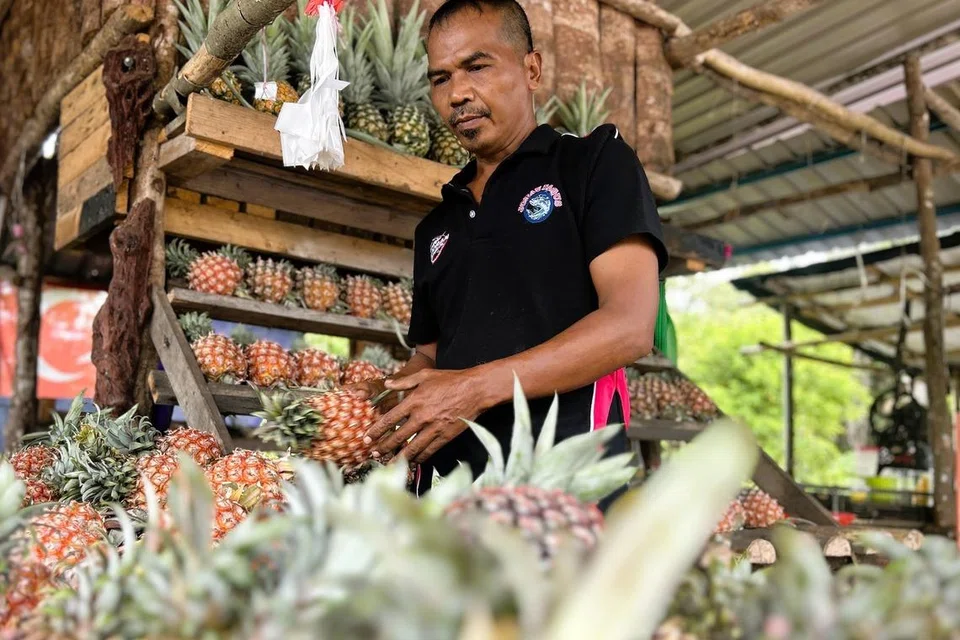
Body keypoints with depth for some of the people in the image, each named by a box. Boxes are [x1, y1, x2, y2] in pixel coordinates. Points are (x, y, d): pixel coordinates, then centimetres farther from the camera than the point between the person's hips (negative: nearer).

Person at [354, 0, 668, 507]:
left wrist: (480, 387, -20)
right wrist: (384, 400, 0)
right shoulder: (435, 228, 20)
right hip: (446, 480, 5)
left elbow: (630, 326, -11)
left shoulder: (596, 161, 2)